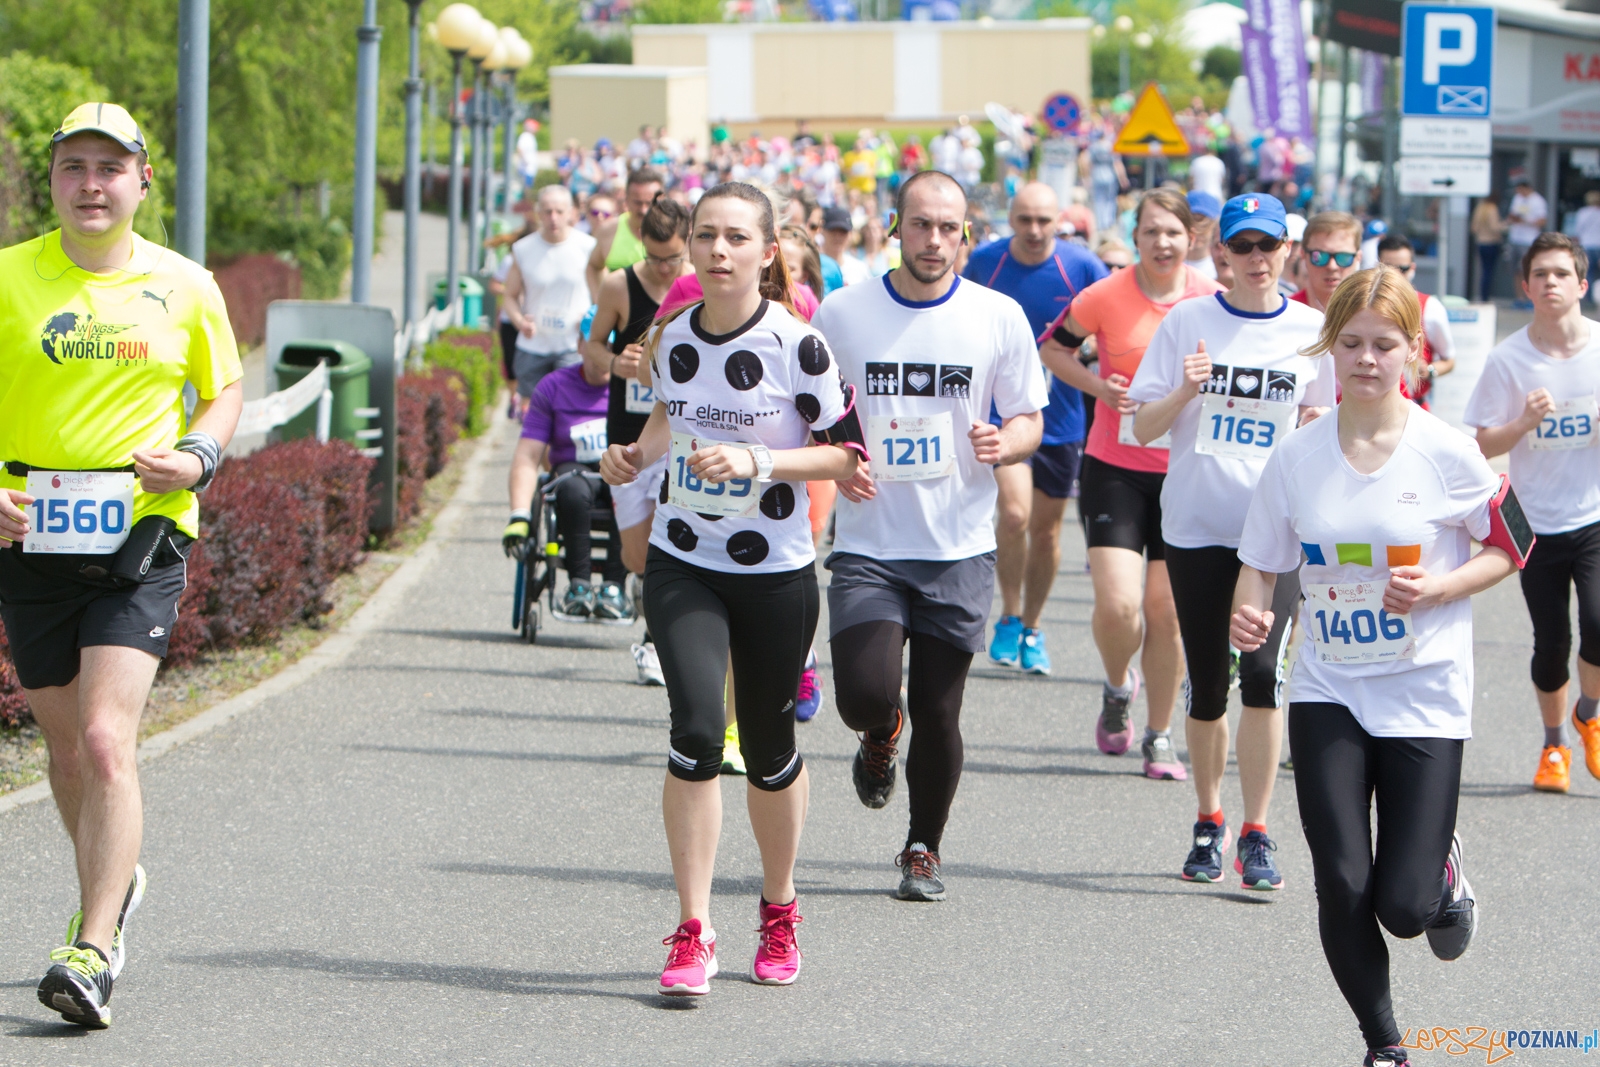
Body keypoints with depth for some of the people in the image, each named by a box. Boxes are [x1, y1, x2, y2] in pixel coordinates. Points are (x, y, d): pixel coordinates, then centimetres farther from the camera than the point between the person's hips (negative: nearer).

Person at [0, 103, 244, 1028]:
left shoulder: (185, 287, 3)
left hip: (143, 541, -2)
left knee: (106, 741, -17)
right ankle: (117, 883, 41)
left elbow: (227, 388, 16)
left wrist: (198, 456, -4)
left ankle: (93, 953, -18)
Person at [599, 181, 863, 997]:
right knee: (696, 730, -16)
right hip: (682, 567, 2)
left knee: (768, 748, 10)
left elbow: (847, 450, -10)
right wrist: (637, 454, 2)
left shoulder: (796, 344, -13)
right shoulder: (673, 337, 0)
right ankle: (692, 934, -12)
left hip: (776, 574, -2)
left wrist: (758, 461, -22)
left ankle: (778, 910, 35)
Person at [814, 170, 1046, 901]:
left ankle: (924, 848, 23)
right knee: (865, 695, -16)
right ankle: (880, 738, 22)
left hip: (959, 547, 0)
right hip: (868, 544, 0)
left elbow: (1029, 421, 6)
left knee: (938, 713, 2)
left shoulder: (999, 317, 0)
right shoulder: (843, 313, 1)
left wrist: (1003, 444, -17)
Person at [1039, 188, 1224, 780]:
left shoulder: (1213, 300, -3)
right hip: (1116, 469, -1)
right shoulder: (1106, 297, -7)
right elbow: (1053, 346, 8)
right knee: (1117, 605, -13)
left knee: (1166, 610, 2)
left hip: (1185, 471, 1)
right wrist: (1097, 385, -7)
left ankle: (1159, 737, 18)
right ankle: (1118, 688, 20)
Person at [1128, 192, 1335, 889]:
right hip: (1196, 522, 1)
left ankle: (1256, 834, -9)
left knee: (1263, 671, -16)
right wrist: (1184, 392, -17)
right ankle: (1209, 823, 24)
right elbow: (1144, 428, 1)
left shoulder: (1311, 329, 4)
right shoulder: (1187, 322, 2)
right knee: (1206, 683, 5)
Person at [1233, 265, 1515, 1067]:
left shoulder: (1446, 455, -8)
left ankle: (1443, 873, 30)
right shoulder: (1297, 457, -1)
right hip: (1328, 693, 2)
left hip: (1424, 696, -2)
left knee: (1404, 906, -8)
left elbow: (1506, 550, 3)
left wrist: (1439, 589, -15)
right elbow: (1262, 565, 6)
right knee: (1342, 888, -8)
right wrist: (1250, 615, -15)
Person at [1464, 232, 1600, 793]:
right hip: (1538, 521, 1)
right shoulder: (1508, 359, -4)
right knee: (1551, 643, 3)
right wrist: (1525, 423, -20)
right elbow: (1482, 446, -2)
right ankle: (1554, 744, 29)